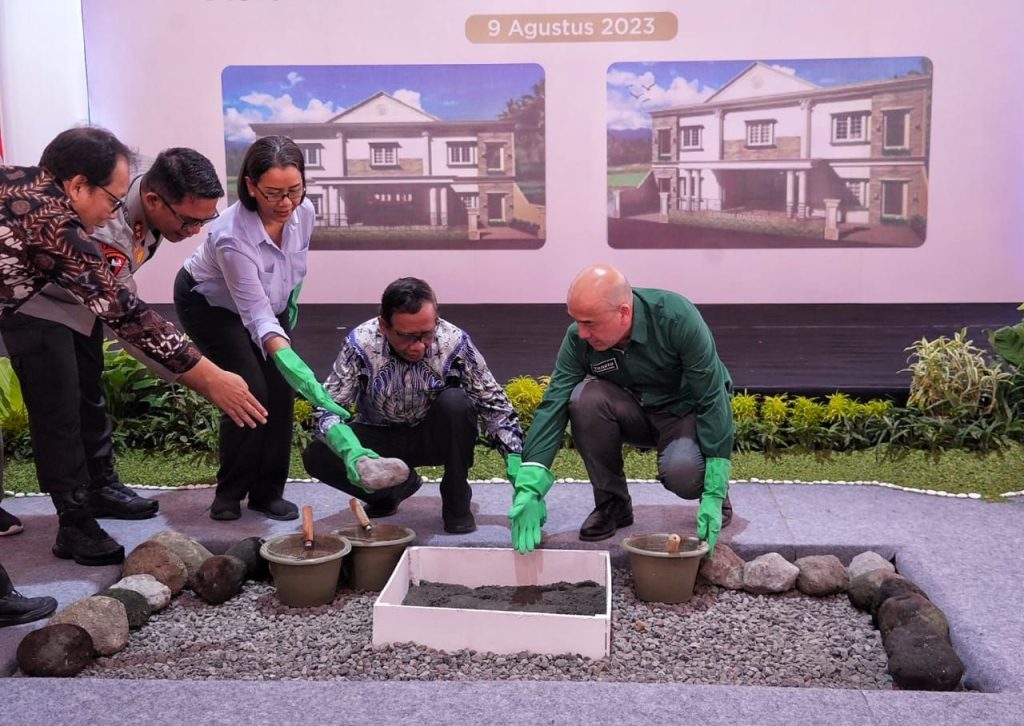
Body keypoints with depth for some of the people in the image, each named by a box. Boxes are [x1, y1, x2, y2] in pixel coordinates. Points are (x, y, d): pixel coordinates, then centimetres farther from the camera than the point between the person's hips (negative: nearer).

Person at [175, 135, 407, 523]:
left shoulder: (304, 212, -24)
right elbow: (257, 317, -43)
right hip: (209, 303, -5)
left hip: (269, 299, 5)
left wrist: (290, 298, 8)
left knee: (280, 390, -6)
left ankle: (268, 491, 9)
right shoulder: (231, 235, -40)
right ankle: (229, 494, 3)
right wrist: (292, 364, -55)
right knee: (251, 391, -16)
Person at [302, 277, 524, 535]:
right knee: (316, 456, -24)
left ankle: (456, 502, -10)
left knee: (456, 402, -32)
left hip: (435, 436, -1)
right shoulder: (360, 344, -24)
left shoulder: (455, 342, -23)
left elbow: (495, 404, -15)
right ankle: (398, 485, 2)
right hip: (380, 438, 1)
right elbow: (328, 407, -21)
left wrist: (516, 462, -26)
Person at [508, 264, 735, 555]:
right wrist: (530, 487, -34)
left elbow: (712, 400, -26)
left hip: (686, 411, -3)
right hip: (636, 412, 4)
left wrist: (714, 494, -30)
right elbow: (553, 406, -21)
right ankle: (611, 503, -8)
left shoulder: (678, 318, -29)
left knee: (682, 474, -35)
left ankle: (718, 490, 4)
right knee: (585, 398, -28)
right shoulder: (578, 338, -19)